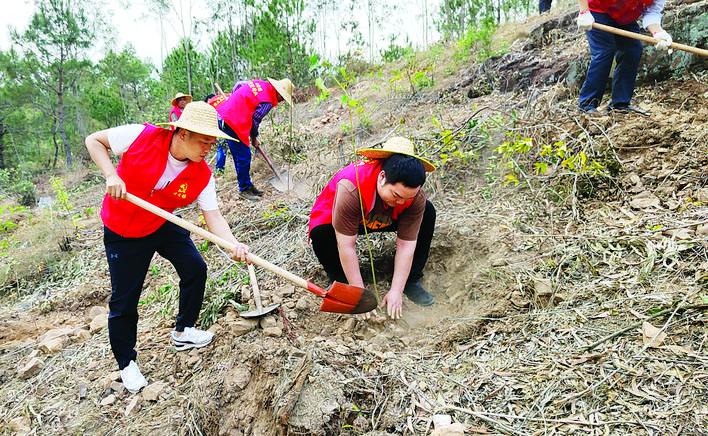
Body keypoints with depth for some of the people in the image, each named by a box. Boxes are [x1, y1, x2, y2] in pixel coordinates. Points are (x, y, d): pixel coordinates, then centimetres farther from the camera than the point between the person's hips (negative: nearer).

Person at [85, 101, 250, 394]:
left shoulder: (202, 175, -17)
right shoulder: (142, 137, -26)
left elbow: (213, 216, -21)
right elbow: (94, 140, -13)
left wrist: (233, 243, -40)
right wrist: (111, 175, -28)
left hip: (164, 225, 4)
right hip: (122, 232, -4)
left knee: (195, 269, 0)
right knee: (124, 299, 1)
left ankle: (183, 332, 25)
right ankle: (126, 362, 25)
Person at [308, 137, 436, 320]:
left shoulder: (416, 197, -29)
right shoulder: (351, 188, -43)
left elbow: (406, 245, -24)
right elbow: (346, 246, -37)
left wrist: (396, 291, -26)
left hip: (382, 220, 4)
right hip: (334, 217, -3)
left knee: (427, 211, -17)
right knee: (320, 233, -36)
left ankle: (411, 281, -4)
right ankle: (338, 279, -4)